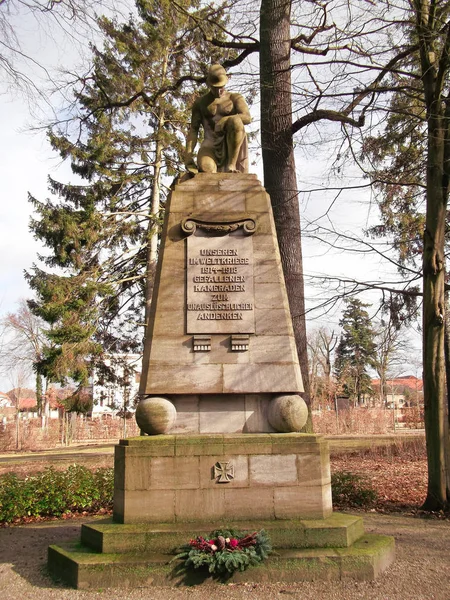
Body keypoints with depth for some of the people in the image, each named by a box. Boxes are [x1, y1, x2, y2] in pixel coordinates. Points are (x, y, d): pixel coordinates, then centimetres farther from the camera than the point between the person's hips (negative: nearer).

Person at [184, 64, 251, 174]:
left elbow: (247, 118, -8)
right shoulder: (200, 103, 14)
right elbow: (193, 130, 7)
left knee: (236, 121, -33)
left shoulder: (235, 98, 11)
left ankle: (231, 166, -30)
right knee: (205, 167, -36)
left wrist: (225, 119, -26)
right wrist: (188, 155, -8)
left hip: (232, 143, 0)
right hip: (211, 145, 0)